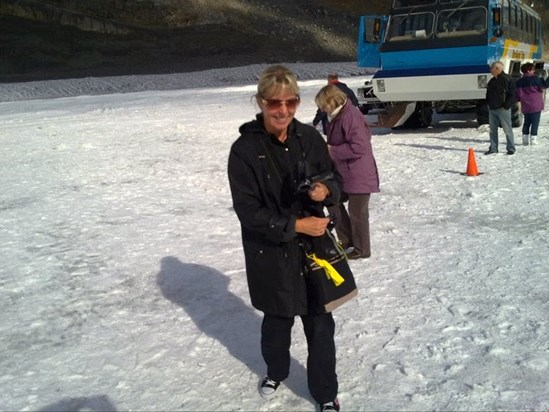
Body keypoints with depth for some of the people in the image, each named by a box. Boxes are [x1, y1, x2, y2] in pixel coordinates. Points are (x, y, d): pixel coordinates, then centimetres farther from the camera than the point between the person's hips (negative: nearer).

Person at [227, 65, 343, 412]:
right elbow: (248, 211, -15)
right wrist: (296, 225, -19)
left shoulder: (310, 138, -5)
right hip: (270, 252, -2)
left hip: (314, 244, 2)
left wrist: (326, 190, -17)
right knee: (278, 319, 19)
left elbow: (335, 180, 6)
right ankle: (276, 371, 49)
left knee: (320, 322, 7)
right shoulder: (245, 149, -15)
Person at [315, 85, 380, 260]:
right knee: (333, 201, 17)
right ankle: (346, 239, 30)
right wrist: (329, 149, 3)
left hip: (359, 175, -10)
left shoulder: (350, 116, -22)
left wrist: (332, 151, -20)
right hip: (344, 173, 10)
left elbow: (359, 147, -27)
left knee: (357, 212, 3)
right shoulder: (337, 117, 8)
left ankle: (361, 249, 20)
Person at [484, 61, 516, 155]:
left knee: (507, 130, -2)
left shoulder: (507, 79, -10)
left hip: (503, 109, -7)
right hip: (492, 109, 7)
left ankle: (511, 149, 6)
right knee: (493, 129, 10)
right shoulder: (492, 81, 13)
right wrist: (488, 104, 12)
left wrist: (506, 106, -14)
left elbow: (512, 95, -11)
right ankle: (493, 148, 17)